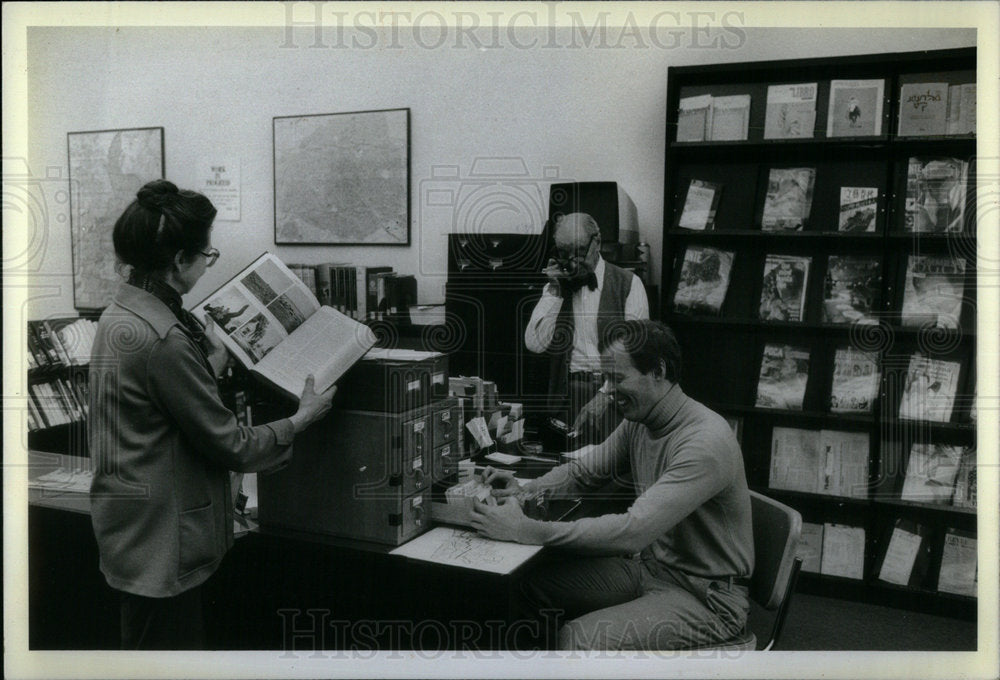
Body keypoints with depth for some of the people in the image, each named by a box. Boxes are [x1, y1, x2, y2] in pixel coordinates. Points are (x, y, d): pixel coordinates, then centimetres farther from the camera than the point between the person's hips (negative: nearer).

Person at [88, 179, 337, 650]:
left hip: (133, 532, 10)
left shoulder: (119, 314, 6)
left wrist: (213, 363, 18)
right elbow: (228, 446, -19)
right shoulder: (164, 338, -25)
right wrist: (301, 419, -6)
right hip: (159, 541, -10)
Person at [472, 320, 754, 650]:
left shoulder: (706, 441, -27)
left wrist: (525, 530, -34)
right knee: (533, 585, 3)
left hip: (707, 596, -8)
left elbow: (633, 531, -34)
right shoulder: (637, 423, 1)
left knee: (577, 638, -26)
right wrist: (525, 490, -7)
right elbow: (583, 471, 14)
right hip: (649, 566, 8)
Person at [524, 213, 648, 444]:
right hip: (566, 395, 2)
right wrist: (554, 292, -2)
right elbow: (535, 344, 2)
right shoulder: (556, 287, 14)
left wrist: (605, 396, -14)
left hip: (613, 397, -2)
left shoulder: (628, 284, 2)